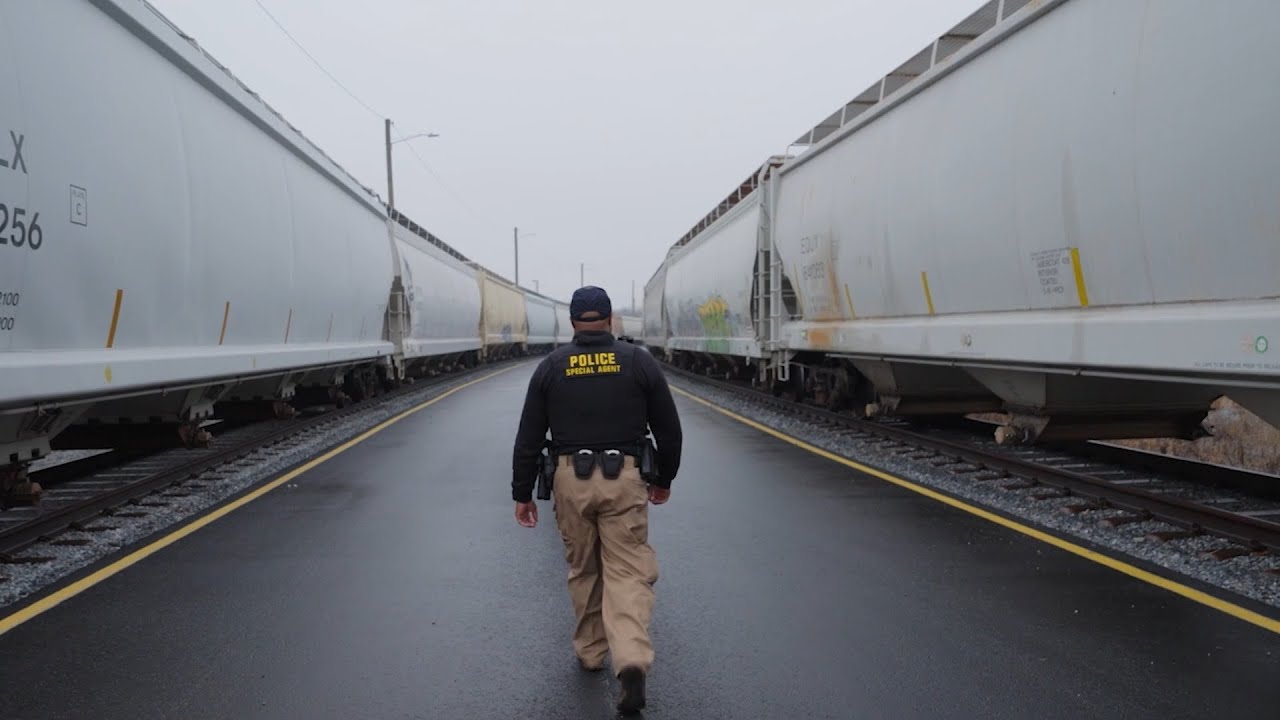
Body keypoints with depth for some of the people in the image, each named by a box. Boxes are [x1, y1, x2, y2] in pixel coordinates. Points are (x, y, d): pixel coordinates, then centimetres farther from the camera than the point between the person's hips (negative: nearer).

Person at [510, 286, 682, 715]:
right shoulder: (639, 361, 2)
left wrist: (522, 494, 10)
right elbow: (669, 429, 5)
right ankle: (631, 661, -16)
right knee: (627, 571, 1)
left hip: (570, 480, 1)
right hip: (623, 479, -1)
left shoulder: (551, 367, 4)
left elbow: (528, 438, 3)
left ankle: (591, 653, 29)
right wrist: (664, 479, 18)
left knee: (583, 571, 17)